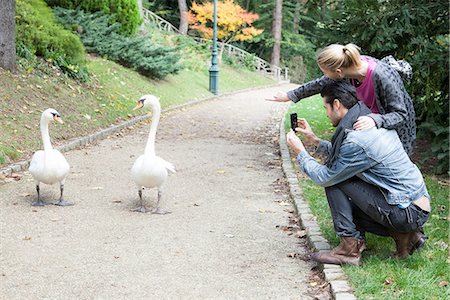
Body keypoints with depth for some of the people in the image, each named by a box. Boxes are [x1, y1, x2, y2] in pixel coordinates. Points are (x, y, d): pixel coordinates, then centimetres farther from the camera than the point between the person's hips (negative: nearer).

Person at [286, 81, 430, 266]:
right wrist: (315, 141, 18)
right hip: (418, 206, 9)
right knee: (346, 207, 22)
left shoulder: (356, 140, -21)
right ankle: (404, 234, 12)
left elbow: (324, 178, -11)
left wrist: (300, 152, 2)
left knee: (334, 180, -7)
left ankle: (350, 248, -4)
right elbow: (343, 155, 22)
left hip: (409, 212, -9)